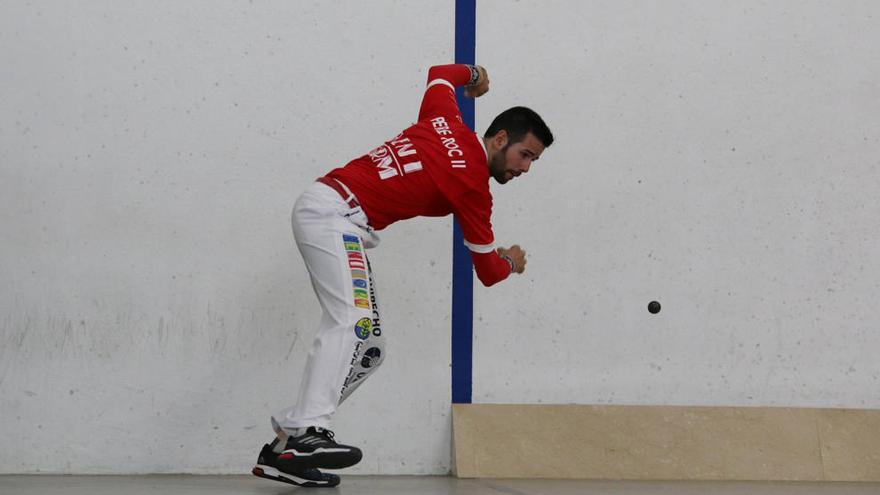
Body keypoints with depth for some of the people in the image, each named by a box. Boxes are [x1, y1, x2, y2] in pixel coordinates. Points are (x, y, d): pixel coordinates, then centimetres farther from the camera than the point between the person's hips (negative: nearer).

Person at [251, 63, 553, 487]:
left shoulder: (447, 121, 12)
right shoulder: (472, 186, -7)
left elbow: (439, 75, 36)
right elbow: (488, 271, 4)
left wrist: (471, 74, 55)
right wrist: (512, 262, 26)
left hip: (318, 209, 9)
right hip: (334, 215, -9)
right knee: (352, 323, -29)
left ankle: (284, 446, -2)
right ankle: (308, 430, -46)